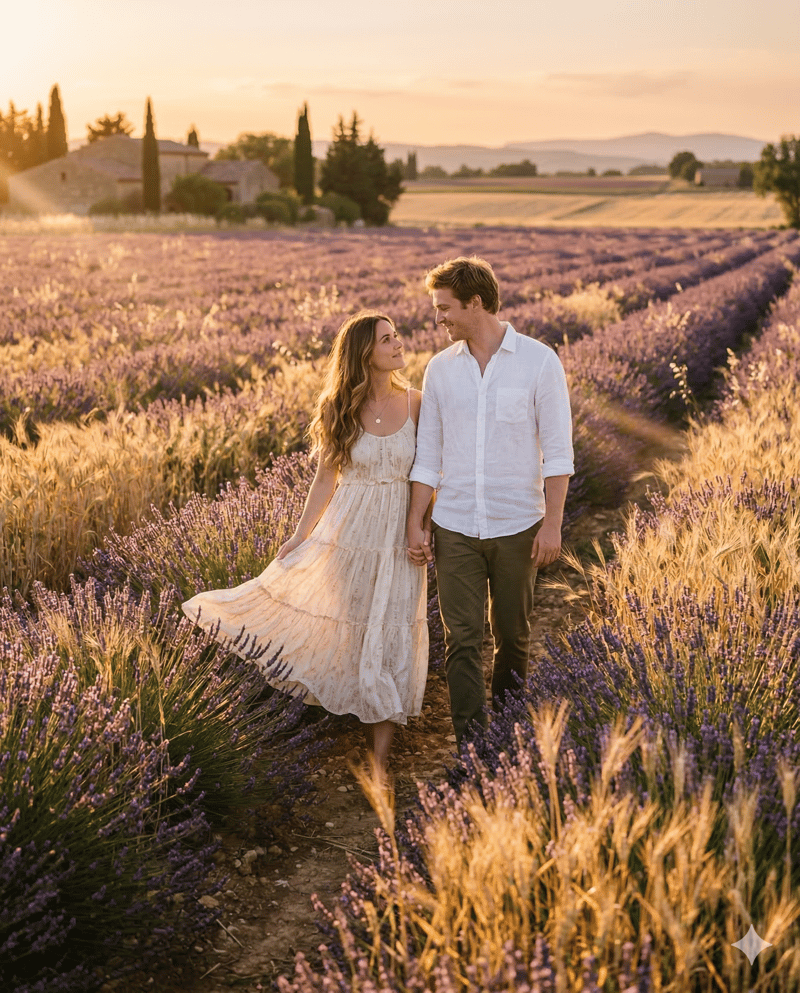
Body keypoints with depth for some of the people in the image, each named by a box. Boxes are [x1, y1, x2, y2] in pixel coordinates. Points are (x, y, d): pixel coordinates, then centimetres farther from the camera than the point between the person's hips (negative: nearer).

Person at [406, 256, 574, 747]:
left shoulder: (539, 361, -5)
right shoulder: (440, 368, 5)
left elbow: (557, 449, -5)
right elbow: (428, 453, 9)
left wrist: (553, 523, -10)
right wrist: (415, 523, 4)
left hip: (517, 526, -2)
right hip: (454, 527, 2)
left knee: (514, 633, 11)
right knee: (462, 638, -1)